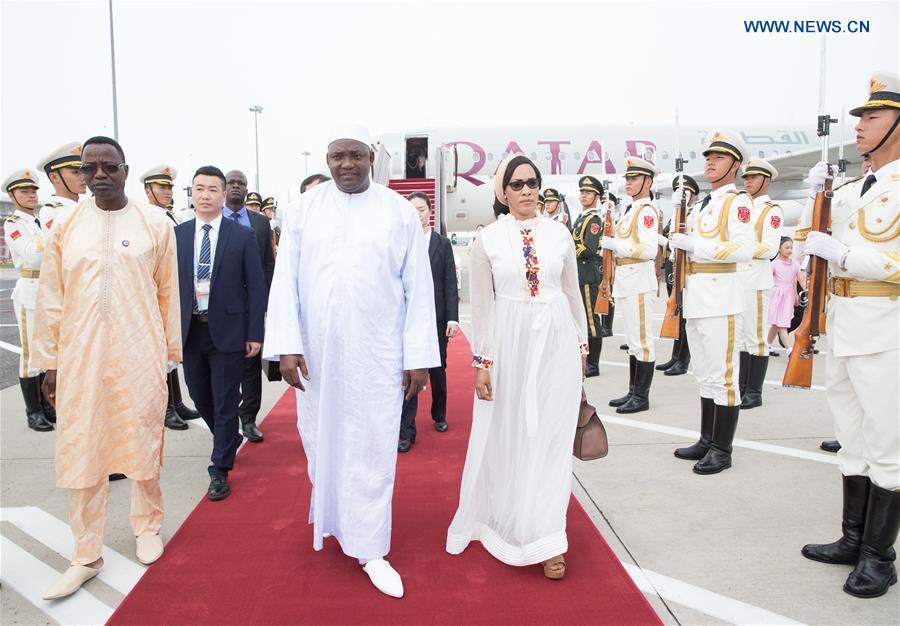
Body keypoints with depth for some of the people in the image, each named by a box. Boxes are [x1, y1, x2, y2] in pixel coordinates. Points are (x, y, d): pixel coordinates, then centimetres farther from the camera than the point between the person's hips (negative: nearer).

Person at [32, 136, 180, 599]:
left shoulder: (155, 223, 0)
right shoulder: (65, 223, 4)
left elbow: (168, 293, 2)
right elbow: (51, 297, 5)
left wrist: (171, 351, 4)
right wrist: (49, 360, 5)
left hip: (140, 356, -1)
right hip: (80, 358, 2)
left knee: (144, 445, 11)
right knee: (82, 453, 7)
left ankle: (148, 526, 34)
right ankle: (86, 556, 20)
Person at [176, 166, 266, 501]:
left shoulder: (242, 236, -3)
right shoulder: (176, 235, 4)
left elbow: (256, 287, -2)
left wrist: (255, 334, -6)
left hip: (227, 330, -3)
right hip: (189, 331, 4)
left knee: (225, 402, 2)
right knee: (200, 398, 16)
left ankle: (220, 470, 16)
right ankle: (230, 439, 43)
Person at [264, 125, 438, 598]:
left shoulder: (400, 212, 0)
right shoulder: (303, 209, 2)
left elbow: (419, 288, -1)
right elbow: (285, 281, 0)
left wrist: (419, 356, -4)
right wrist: (286, 346, -9)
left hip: (377, 354, -1)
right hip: (315, 351, 2)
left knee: (371, 448, 3)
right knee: (320, 439, 15)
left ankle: (369, 548, 17)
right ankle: (331, 514, 41)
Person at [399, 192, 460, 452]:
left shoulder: (443, 243, 4)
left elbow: (450, 284, 1)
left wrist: (453, 318, -6)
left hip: (437, 317, 1)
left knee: (438, 370, 14)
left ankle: (439, 415, 35)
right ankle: (406, 430, 3)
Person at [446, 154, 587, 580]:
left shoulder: (559, 233, 3)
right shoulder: (488, 240, -2)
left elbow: (573, 292, 10)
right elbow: (480, 305, -1)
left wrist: (581, 345, 11)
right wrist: (481, 362, -4)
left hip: (556, 343, 1)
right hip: (510, 342, -1)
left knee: (550, 437, 5)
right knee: (508, 436, 9)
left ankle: (544, 538, 17)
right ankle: (508, 519, 32)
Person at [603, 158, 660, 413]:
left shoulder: (647, 211, -12)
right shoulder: (631, 210, 18)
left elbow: (649, 250, -21)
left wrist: (614, 244, -17)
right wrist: (611, 245, 9)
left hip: (639, 282, -10)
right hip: (626, 282, 10)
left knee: (641, 340, -3)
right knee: (633, 340, 14)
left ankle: (642, 397, 4)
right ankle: (633, 392, 22)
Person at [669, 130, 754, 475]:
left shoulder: (738, 201, -6)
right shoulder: (703, 204, 19)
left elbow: (744, 249, -19)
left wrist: (695, 245, -19)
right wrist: (681, 226, 12)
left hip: (720, 297, -9)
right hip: (695, 298, 9)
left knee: (723, 376, -3)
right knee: (705, 376, 15)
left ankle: (722, 450, 6)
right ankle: (707, 440, 25)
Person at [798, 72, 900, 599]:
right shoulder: (850, 191, 14)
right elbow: (807, 245, 18)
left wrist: (843, 254, -22)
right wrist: (815, 197, 6)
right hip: (842, 326, 8)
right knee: (854, 440, 15)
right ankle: (853, 540, 28)